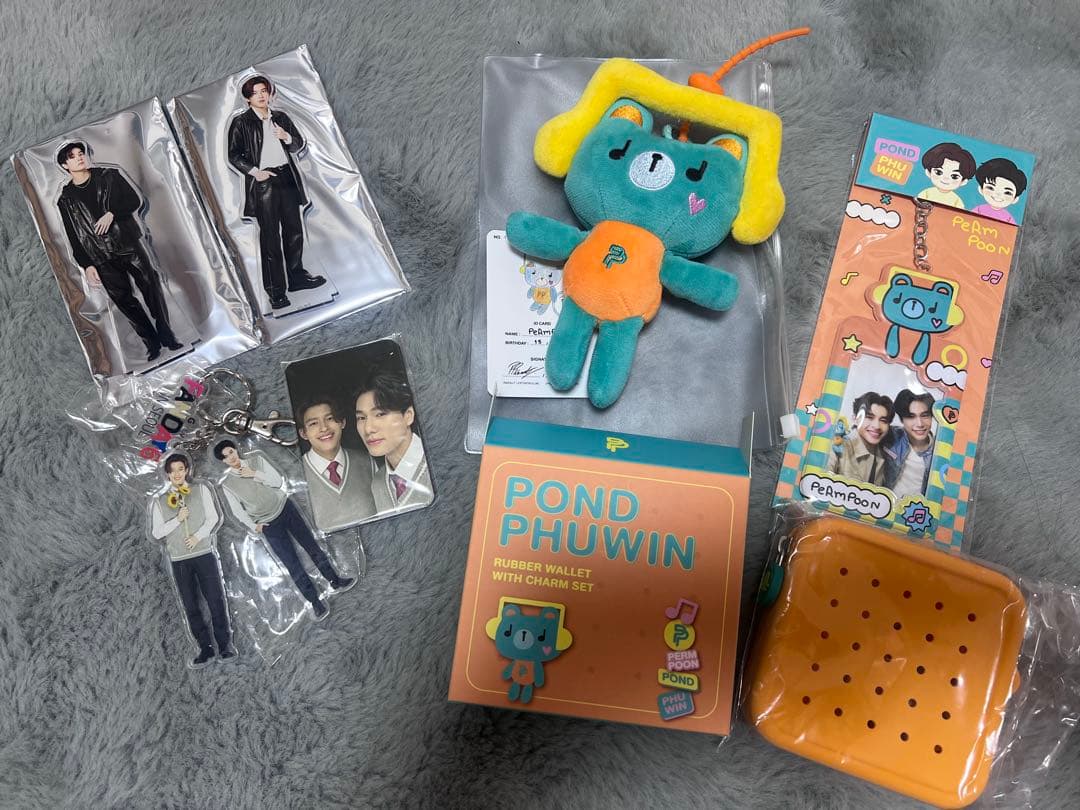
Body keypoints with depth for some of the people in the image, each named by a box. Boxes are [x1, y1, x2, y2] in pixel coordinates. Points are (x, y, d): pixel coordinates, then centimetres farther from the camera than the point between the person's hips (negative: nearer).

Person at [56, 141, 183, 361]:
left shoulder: (109, 176, 7)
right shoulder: (66, 199, 7)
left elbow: (135, 200, -1)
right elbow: (73, 238, 6)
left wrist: (112, 213, -16)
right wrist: (86, 266, -2)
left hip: (129, 244, 0)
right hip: (102, 260, 0)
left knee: (151, 287, -4)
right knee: (125, 300, -1)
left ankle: (167, 336, 5)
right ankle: (152, 344, 5)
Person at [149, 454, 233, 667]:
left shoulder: (201, 490, 8)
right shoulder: (158, 501, 9)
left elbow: (213, 517, 3)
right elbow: (157, 532, 3)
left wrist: (198, 536, -12)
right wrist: (177, 519, -12)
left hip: (204, 553, -1)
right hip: (179, 560, 2)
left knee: (216, 600, -6)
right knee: (191, 607, 3)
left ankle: (225, 645, 1)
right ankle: (205, 648, 8)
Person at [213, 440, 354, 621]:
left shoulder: (256, 460, -1)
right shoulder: (227, 484, -5)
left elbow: (277, 481, -7)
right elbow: (238, 511, -1)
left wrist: (254, 474, -17)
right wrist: (254, 526, -12)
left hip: (285, 507, 2)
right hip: (269, 525, -2)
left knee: (312, 546, 9)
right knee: (293, 565, -2)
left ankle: (335, 581, 25)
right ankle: (315, 602, 8)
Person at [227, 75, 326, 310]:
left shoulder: (281, 118, 12)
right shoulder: (241, 123, -1)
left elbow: (299, 144, 15)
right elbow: (234, 155, -1)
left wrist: (287, 137, -6)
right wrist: (254, 171, -13)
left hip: (287, 178, 5)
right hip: (263, 182, -5)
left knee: (294, 231, 12)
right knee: (270, 237, -3)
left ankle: (297, 277, 27)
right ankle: (275, 290, 2)